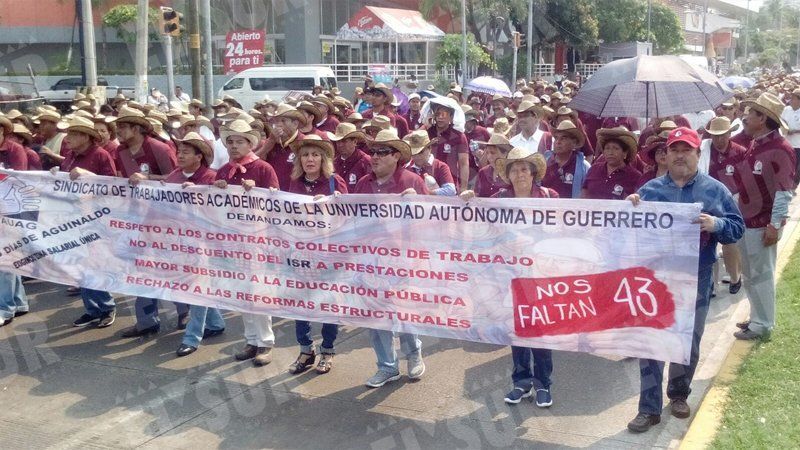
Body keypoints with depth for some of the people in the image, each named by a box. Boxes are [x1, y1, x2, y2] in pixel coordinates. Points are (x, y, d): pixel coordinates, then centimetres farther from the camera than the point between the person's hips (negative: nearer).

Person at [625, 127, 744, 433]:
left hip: (695, 280, 0)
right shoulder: (650, 189, 4)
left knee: (689, 341, 13)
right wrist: (629, 207, -14)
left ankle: (679, 395, 34)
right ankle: (649, 408, 8)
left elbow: (737, 228, 0)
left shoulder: (715, 190, 2)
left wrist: (716, 225, -20)